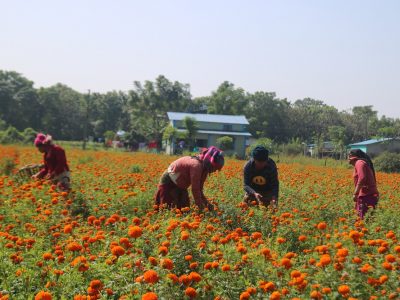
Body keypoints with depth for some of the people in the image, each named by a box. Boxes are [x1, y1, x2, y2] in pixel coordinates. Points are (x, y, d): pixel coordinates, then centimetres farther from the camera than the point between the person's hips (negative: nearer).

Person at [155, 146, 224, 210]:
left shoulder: (204, 168, -4)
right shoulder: (196, 165, -33)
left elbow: (199, 189, 2)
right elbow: (195, 189, -30)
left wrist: (206, 203, -8)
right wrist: (200, 206, -23)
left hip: (180, 185, 10)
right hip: (168, 182, -10)